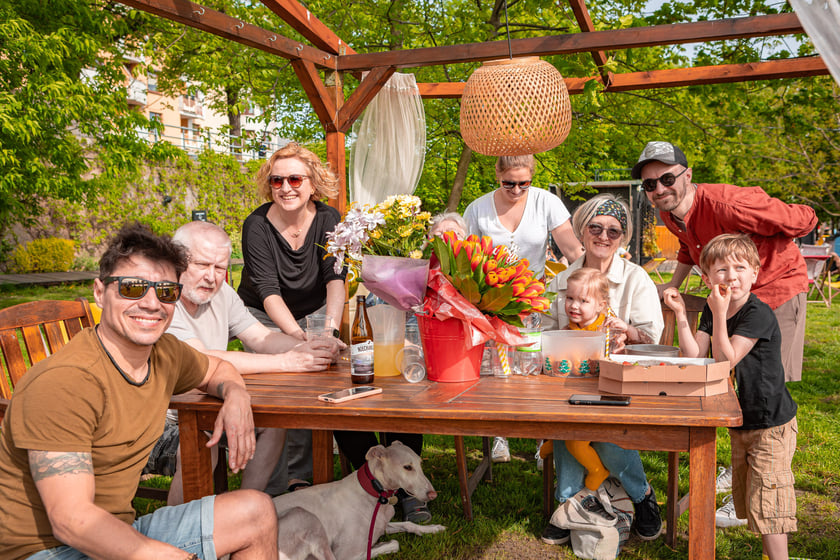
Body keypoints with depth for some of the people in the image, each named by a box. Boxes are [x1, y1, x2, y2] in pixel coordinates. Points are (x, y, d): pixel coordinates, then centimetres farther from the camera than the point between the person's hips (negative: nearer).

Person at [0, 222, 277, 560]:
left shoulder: (165, 352, -1)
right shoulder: (62, 383, -24)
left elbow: (216, 368, 23)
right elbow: (71, 520, -28)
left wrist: (236, 395, -1)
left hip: (120, 530, 8)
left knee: (257, 512, 3)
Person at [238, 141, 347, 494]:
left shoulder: (327, 219, -11)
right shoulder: (257, 225, -19)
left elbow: (335, 278, -22)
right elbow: (268, 290, -27)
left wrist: (330, 328, -39)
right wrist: (300, 336, -41)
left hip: (314, 311, 2)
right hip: (264, 315, -2)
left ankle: (298, 476, -5)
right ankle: (275, 483, -8)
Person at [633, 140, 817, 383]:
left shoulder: (726, 204, -33)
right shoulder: (667, 213, -7)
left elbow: (804, 220, -22)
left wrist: (748, 245, -16)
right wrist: (672, 286, 16)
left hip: (776, 284, -7)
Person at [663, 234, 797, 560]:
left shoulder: (759, 314, -21)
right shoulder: (712, 310, 1)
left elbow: (726, 361, -25)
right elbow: (694, 357, -8)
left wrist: (719, 315, -30)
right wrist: (681, 315, -15)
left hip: (771, 425, -8)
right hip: (739, 422, 8)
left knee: (765, 503, -5)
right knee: (746, 499, 16)